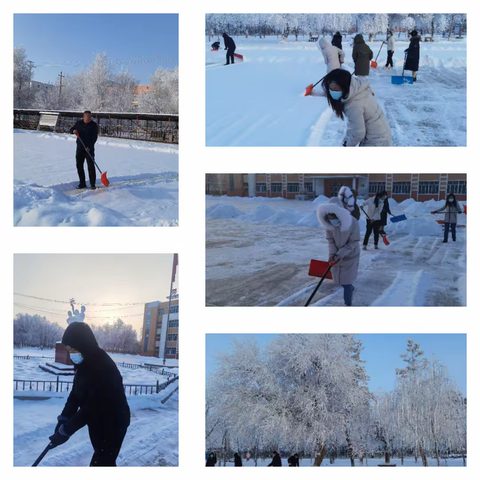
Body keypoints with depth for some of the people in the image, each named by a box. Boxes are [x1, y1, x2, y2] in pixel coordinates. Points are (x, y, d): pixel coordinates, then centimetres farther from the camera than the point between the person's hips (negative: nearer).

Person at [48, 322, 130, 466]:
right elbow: (76, 394, 5)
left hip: (113, 424, -9)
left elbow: (92, 407, -30)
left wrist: (66, 430, -27)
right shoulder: (84, 363, 1)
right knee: (105, 461, 21)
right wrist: (64, 418, -9)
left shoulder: (103, 367, -30)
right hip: (98, 423, 10)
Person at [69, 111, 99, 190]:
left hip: (89, 149, -4)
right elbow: (71, 130, 16)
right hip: (79, 148, 4)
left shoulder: (94, 125, -6)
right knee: (79, 166, 7)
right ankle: (82, 183, 16)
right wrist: (73, 131, -9)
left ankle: (92, 184, -1)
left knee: (91, 166, -6)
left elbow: (94, 138, -11)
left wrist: (89, 146, -22)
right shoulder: (79, 123, 6)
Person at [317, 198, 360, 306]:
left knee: (346, 282, -4)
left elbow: (353, 243, -22)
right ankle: (350, 288, 48)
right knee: (339, 280, 17)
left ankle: (348, 305, 7)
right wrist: (332, 254, -21)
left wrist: (340, 254, -27)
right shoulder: (329, 224, -17)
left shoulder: (353, 223, -29)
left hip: (350, 256, -4)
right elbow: (330, 241, -6)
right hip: (337, 255, 4)